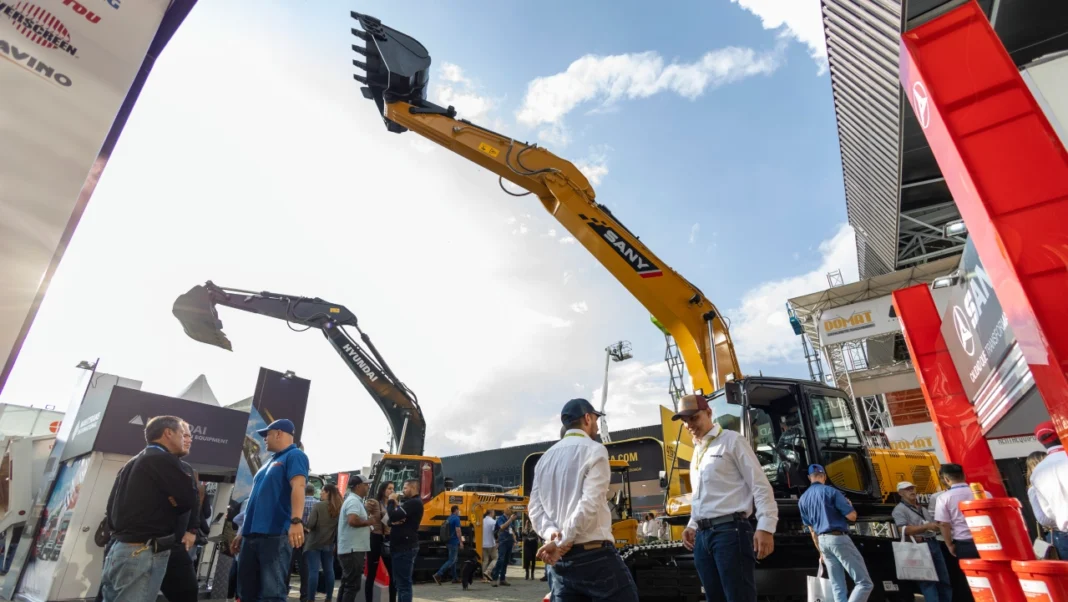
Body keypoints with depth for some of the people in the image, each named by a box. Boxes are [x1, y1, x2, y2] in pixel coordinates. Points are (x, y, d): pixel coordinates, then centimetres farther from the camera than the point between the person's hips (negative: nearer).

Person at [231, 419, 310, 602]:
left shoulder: (294, 456, -6)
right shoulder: (270, 462, 24)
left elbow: (298, 486, -22)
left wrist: (296, 521, -36)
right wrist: (243, 532, 24)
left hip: (275, 534, -9)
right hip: (252, 535, 10)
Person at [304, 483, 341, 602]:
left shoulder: (318, 505, -12)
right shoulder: (338, 508, 2)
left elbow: (310, 524, -16)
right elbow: (339, 526, 7)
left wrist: (308, 518, 4)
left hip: (314, 543, -5)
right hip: (329, 544, 5)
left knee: (313, 571, -2)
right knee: (329, 570, 13)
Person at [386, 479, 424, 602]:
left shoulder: (414, 503, -16)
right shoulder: (409, 503, 19)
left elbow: (394, 516, -25)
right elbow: (392, 520, 17)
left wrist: (391, 501, -8)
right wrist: (393, 522, -7)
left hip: (405, 547, -11)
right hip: (404, 546, 11)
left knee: (403, 582, -7)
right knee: (401, 581, 17)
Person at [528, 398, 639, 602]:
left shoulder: (544, 458, 13)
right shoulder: (594, 450, -6)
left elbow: (535, 507, 6)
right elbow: (590, 504, -17)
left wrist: (551, 533, -8)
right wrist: (561, 542, -12)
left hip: (559, 559, 7)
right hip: (594, 553, -6)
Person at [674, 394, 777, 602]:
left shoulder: (731, 440, -1)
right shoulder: (697, 451, 19)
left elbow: (760, 485, -6)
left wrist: (765, 527, -14)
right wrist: (692, 526, 14)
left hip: (730, 531, -7)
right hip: (703, 535, 7)